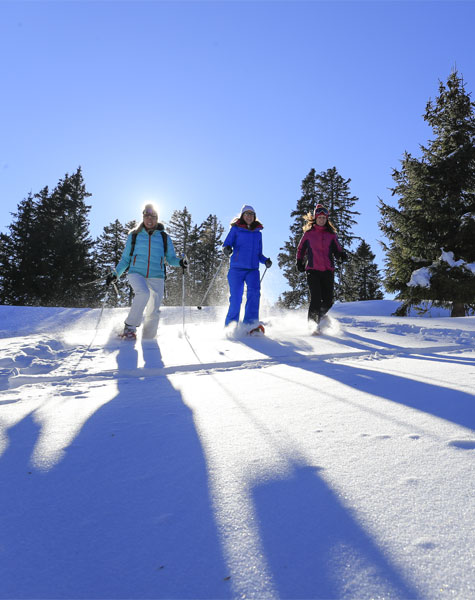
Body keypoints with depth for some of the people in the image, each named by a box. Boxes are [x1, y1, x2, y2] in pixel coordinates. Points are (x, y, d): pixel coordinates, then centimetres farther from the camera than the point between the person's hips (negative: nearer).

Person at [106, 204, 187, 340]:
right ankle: (130, 326, -16)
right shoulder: (134, 236, 10)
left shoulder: (164, 238, 10)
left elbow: (170, 258, 13)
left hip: (156, 277, 1)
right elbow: (125, 259, 15)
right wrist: (115, 273, 3)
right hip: (136, 273, -1)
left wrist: (179, 262, -9)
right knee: (143, 293, -32)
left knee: (153, 311, -6)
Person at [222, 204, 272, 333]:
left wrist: (266, 261, 3)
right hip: (237, 268, -2)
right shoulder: (235, 229, 9)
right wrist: (227, 249, -22)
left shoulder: (258, 233, 18)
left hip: (253, 269, 2)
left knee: (254, 292, -21)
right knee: (235, 298, -6)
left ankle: (250, 324, -24)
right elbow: (226, 244, 1)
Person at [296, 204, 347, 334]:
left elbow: (337, 250, 11)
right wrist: (299, 262, 7)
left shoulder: (331, 235, 12)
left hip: (328, 271, 2)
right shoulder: (308, 233, 8)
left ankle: (319, 316, 31)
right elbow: (300, 249, 17)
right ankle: (312, 322, 2)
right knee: (316, 298, -14)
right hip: (313, 270, -2)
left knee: (328, 301, 2)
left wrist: (341, 254, -10)